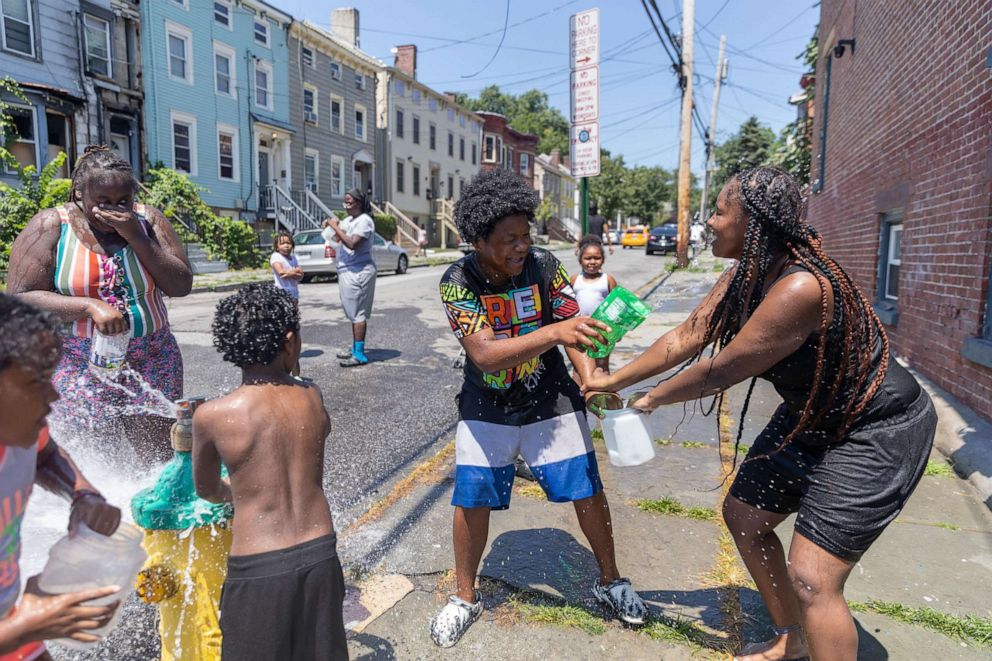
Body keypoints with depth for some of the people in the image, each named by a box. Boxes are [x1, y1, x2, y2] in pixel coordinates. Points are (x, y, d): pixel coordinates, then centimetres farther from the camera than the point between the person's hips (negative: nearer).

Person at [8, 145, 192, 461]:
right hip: (80, 364, -2)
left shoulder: (147, 220, 2)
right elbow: (19, 299, -9)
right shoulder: (51, 226, -3)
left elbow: (181, 286, -5)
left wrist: (136, 237, -14)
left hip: (153, 363, 2)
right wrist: (90, 306, -22)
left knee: (159, 460, 7)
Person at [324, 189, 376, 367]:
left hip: (358, 272, -9)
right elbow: (338, 238, 23)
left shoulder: (364, 221, -12)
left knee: (358, 313, -9)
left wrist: (336, 227, -16)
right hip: (348, 271, 9)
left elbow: (352, 244, -23)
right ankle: (355, 349, 20)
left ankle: (359, 354, -7)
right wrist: (332, 225, 6)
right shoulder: (349, 219, 16)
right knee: (354, 313, 13)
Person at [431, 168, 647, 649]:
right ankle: (465, 599, 28)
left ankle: (610, 582, 33)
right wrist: (553, 332, -44)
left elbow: (574, 332, -14)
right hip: (487, 409, -1)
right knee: (471, 499, 3)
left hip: (551, 402, 1)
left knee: (588, 490, 6)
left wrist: (592, 378, -33)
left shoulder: (545, 267, -14)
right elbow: (484, 355, -31)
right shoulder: (458, 282, -19)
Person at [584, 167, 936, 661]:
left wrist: (653, 398, -10)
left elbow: (720, 371, -27)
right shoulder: (743, 278, -6)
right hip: (811, 417, 9)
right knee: (743, 516, 14)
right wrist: (615, 380, 4)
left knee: (811, 578, -13)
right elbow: (685, 339, 1)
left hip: (876, 432, -9)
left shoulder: (800, 287, -34)